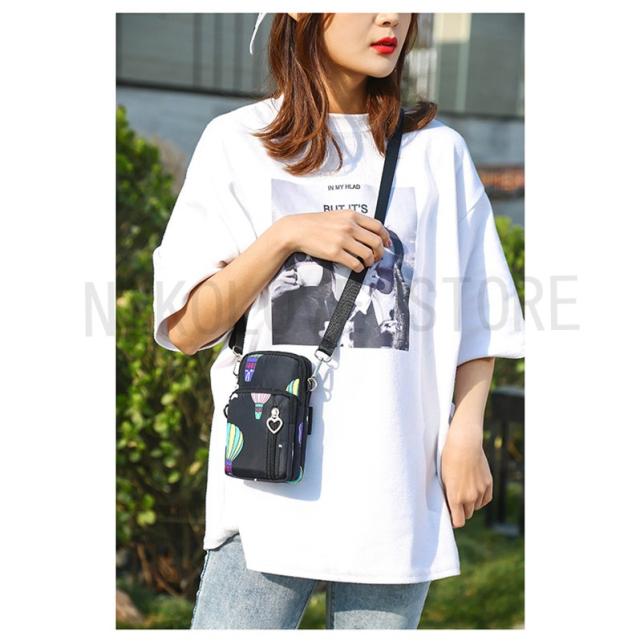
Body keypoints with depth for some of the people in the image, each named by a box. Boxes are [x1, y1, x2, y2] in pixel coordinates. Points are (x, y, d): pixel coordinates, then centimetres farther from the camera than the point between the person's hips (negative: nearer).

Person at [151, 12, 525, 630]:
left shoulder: (435, 150, 11)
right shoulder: (237, 143, 6)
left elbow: (475, 313, 12)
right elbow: (184, 328, 1)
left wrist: (465, 433, -2)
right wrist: (286, 235, -9)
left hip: (398, 496, 2)